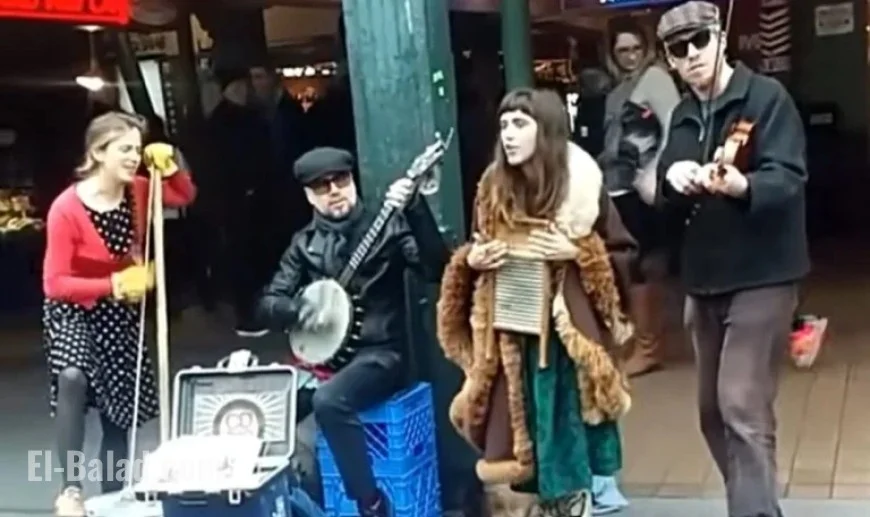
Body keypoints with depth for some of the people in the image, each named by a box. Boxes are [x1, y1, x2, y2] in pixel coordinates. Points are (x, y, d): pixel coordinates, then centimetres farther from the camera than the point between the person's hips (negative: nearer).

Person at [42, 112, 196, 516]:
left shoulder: (137, 192, -10)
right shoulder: (66, 209, -25)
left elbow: (186, 196, 9)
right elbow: (55, 284, -23)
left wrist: (168, 167, -12)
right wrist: (113, 284, -31)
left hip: (121, 313, 6)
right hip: (74, 310, -5)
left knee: (119, 414, 10)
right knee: (73, 378, -35)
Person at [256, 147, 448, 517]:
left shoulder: (387, 226, -3)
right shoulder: (305, 243, 10)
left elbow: (436, 269, -18)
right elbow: (268, 303, 9)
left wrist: (414, 208, -30)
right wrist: (299, 311, -14)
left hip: (379, 353, -5)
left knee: (329, 401, -33)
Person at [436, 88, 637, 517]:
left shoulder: (582, 185, -6)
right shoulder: (493, 188, 5)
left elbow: (624, 254, -2)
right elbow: (476, 254, 17)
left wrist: (577, 253, -17)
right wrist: (473, 260, -5)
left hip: (567, 329, -3)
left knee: (569, 424, 1)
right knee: (526, 427, 6)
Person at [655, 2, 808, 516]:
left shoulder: (766, 96, -8)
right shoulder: (683, 116, 12)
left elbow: (789, 178, -20)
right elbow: (669, 203, 11)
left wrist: (741, 186, -40)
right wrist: (673, 178, -12)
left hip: (762, 276, -7)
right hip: (705, 279, 7)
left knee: (743, 407, -14)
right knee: (714, 412, 14)